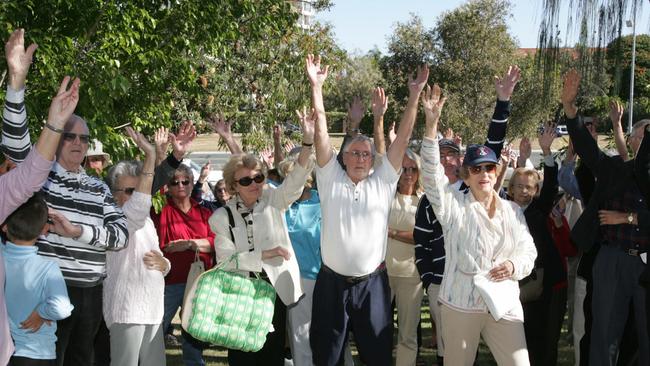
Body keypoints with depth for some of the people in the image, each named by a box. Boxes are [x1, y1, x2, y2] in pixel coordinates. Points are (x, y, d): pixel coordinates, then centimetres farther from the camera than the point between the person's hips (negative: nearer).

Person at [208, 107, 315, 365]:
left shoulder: (272, 201, 0)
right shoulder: (222, 217, -2)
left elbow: (295, 181, -17)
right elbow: (225, 259, -9)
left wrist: (308, 141, -32)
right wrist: (264, 255, -18)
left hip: (275, 288, 1)